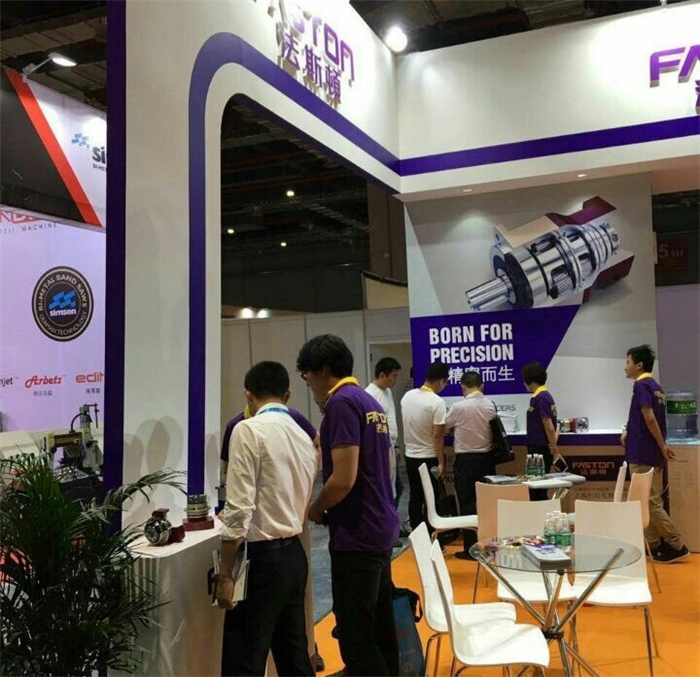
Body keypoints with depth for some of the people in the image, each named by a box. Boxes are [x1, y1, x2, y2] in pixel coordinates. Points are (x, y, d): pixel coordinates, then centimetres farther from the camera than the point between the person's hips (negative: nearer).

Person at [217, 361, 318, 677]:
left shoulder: (249, 430, -13)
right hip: (294, 554, 8)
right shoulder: (304, 438, 10)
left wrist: (225, 573, -9)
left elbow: (239, 509, -18)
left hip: (262, 558, -8)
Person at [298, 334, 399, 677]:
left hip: (356, 534, -10)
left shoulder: (342, 403, -16)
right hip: (380, 527, 10)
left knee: (355, 636, -1)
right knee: (379, 627, 18)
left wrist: (315, 509, -6)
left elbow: (343, 478, -23)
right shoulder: (370, 402, 13)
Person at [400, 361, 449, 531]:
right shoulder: (437, 402, -19)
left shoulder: (407, 396, 1)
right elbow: (437, 435, -19)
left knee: (415, 497, 14)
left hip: (410, 456, 6)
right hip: (429, 458, -6)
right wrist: (441, 462, -12)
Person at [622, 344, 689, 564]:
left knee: (650, 502, -4)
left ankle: (677, 546, -1)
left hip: (643, 454, -10)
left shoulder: (641, 385, -14)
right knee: (650, 501, 13)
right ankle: (654, 545, 18)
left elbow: (650, 419, -22)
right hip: (651, 453, 10)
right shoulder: (655, 386, 15)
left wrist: (663, 446, -16)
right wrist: (628, 431, 9)